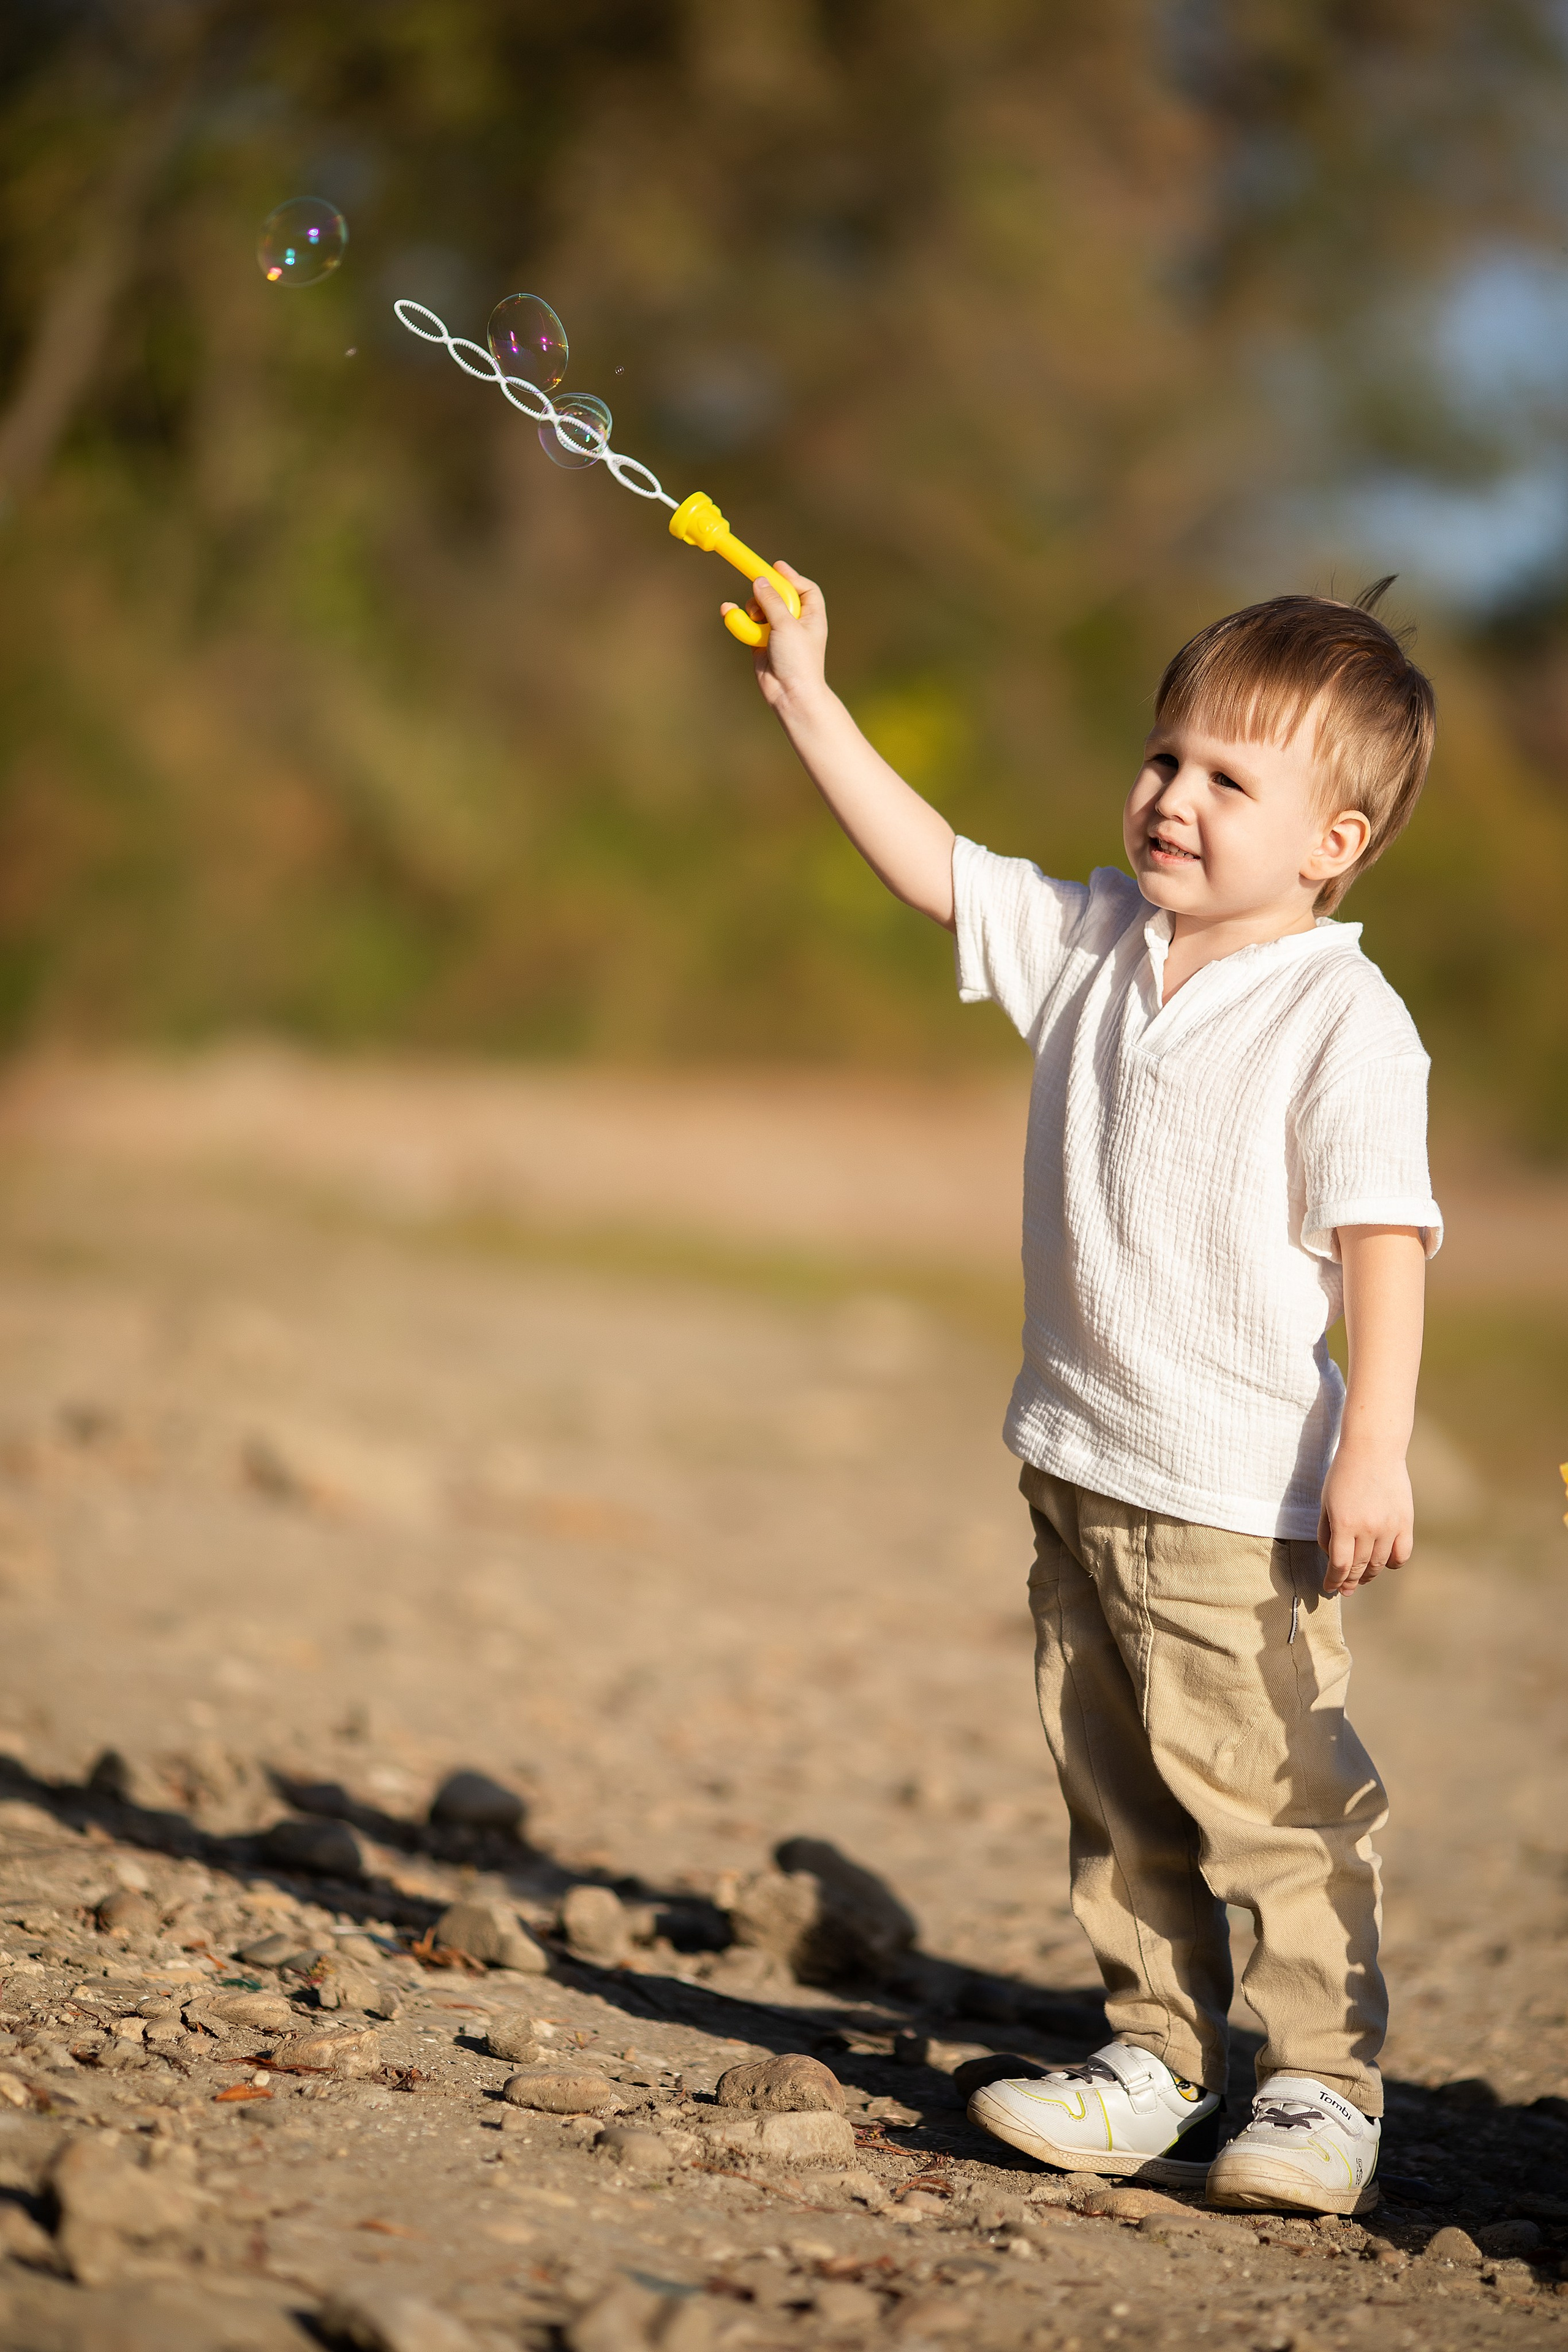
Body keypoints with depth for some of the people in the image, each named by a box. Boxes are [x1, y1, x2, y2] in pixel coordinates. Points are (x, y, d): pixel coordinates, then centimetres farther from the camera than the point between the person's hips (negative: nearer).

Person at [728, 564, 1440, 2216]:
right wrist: (807, 698, 8)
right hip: (1080, 1463, 8)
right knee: (1115, 1797, 13)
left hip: (1243, 1494, -8)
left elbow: (1384, 1241, -16)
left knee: (1270, 1797, -5)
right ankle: (1158, 2064, 24)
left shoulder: (1343, 1023, -13)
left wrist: (1374, 1453, -20)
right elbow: (935, 868, 13)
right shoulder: (1094, 943, 8)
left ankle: (1324, 2087, 7)